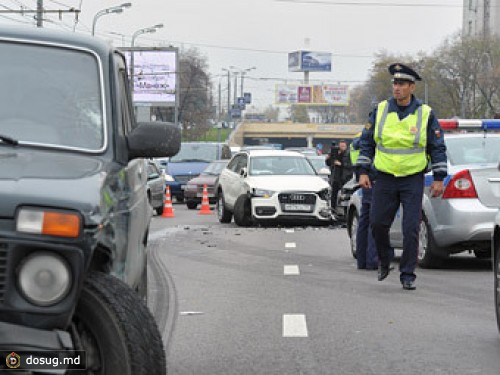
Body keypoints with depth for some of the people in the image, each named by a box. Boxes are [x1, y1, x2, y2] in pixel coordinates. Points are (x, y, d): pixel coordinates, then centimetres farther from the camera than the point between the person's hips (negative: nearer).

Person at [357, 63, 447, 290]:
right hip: (384, 179, 2)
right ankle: (383, 262, 26)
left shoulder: (425, 114, -3)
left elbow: (438, 147, 2)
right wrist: (363, 172, 3)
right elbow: (367, 142, 9)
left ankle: (407, 275, 3)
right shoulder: (380, 111, 2)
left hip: (412, 180, -2)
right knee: (377, 223, 1)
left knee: (411, 229, -5)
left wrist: (439, 178, -2)